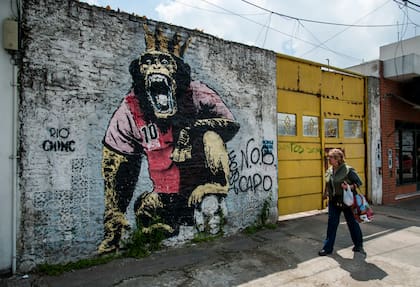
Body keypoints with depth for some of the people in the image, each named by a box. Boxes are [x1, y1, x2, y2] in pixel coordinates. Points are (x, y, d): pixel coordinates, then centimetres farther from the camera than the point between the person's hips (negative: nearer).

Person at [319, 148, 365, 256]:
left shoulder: (348, 170, -14)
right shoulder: (329, 170, 5)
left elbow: (359, 183, -10)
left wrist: (349, 187, -25)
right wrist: (325, 194, 15)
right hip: (333, 201, 5)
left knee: (352, 223, 10)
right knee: (332, 223, 7)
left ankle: (358, 246, 30)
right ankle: (328, 247, 15)